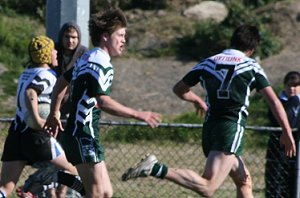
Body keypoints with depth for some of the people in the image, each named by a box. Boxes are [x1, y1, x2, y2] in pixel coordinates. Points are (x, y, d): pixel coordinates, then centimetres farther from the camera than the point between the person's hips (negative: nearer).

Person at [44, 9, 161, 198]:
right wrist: (138, 114, -26)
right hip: (84, 136, -10)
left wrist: (54, 114, 35)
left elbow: (62, 82, 28)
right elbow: (102, 101, -28)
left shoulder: (88, 58, 17)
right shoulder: (101, 63, -15)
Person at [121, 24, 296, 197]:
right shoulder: (252, 67, 1)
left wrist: (198, 101, 38)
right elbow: (274, 102, -4)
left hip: (210, 127, 7)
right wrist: (287, 133, 2)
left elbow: (179, 89, 20)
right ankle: (157, 169, -36)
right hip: (233, 128, -7)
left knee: (244, 182, 20)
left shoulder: (208, 63, 12)